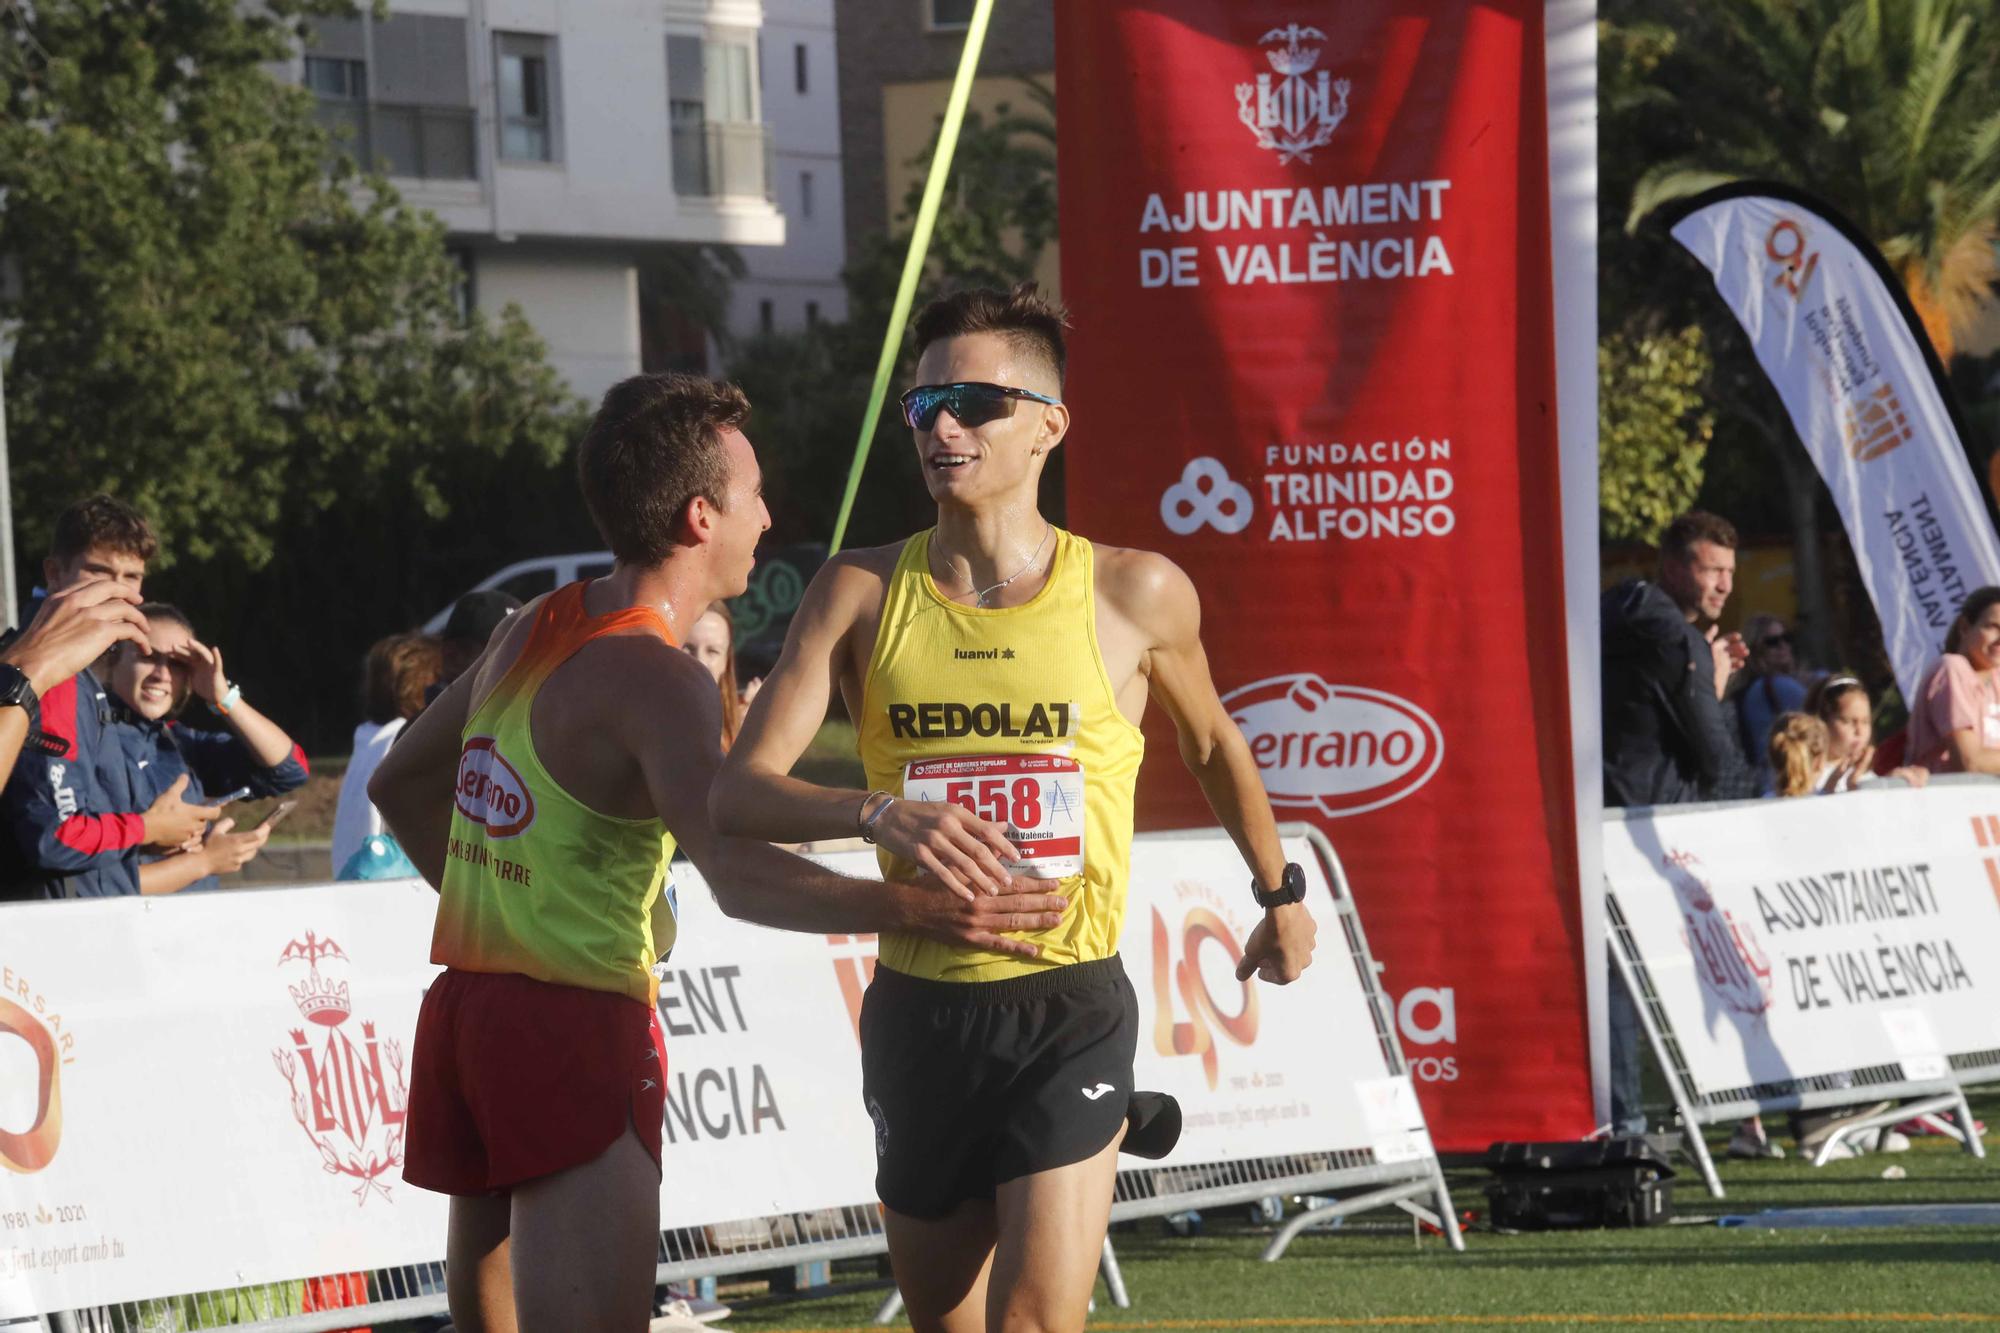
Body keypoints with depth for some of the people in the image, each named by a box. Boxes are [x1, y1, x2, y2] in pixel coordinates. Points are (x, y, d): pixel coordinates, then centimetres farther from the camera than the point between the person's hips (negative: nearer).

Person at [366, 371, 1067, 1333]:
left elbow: (397, 783, 25)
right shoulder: (653, 677, -16)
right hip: (574, 1030, -9)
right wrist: (922, 910, -38)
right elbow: (738, 878, -30)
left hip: (462, 1004, 9)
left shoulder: (530, 633, 11)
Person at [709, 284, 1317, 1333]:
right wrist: (880, 814, -27)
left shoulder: (1135, 595, -1)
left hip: (1069, 1009, -3)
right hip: (919, 1010, 3)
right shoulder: (862, 594, 0)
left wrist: (1279, 893, 31)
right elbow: (739, 791, -8)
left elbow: (1211, 743, 19)